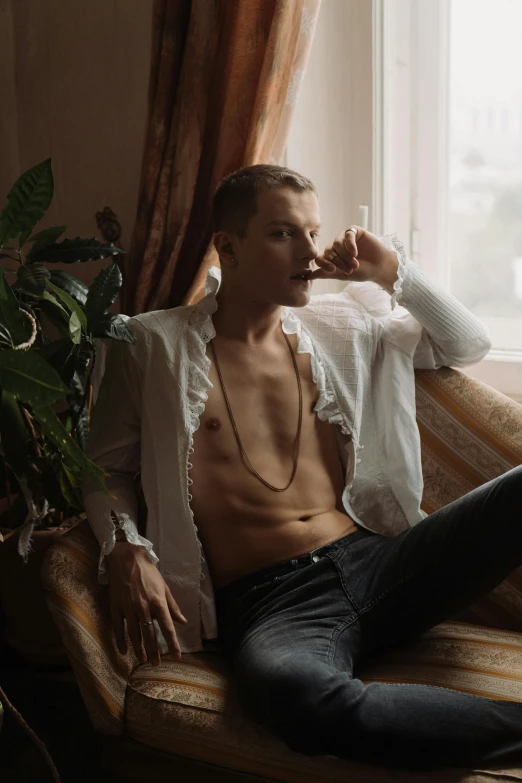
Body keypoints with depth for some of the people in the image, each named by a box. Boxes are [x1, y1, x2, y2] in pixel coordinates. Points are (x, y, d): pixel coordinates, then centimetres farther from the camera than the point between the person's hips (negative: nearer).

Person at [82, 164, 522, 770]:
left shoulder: (339, 327, 19)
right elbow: (105, 468, 13)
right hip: (266, 603, -4)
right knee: (304, 698, -42)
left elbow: (470, 346, 27)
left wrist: (396, 275, 12)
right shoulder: (152, 345, 8)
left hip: (376, 562, 5)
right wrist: (125, 551, -7)